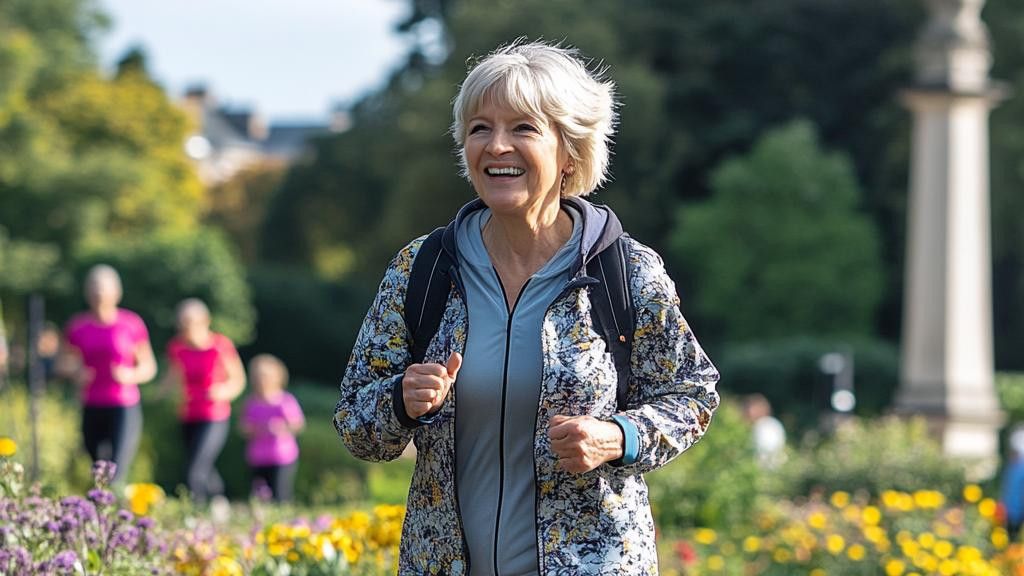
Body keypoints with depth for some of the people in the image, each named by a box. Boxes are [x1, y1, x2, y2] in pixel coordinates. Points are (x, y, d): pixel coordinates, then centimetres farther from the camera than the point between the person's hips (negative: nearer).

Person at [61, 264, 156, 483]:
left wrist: (132, 375, -15)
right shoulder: (77, 325, 4)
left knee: (116, 476, -15)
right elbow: (65, 362, 14)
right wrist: (75, 373, -7)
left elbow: (149, 367, 6)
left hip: (125, 410, -3)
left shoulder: (132, 324, -2)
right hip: (92, 410, 3)